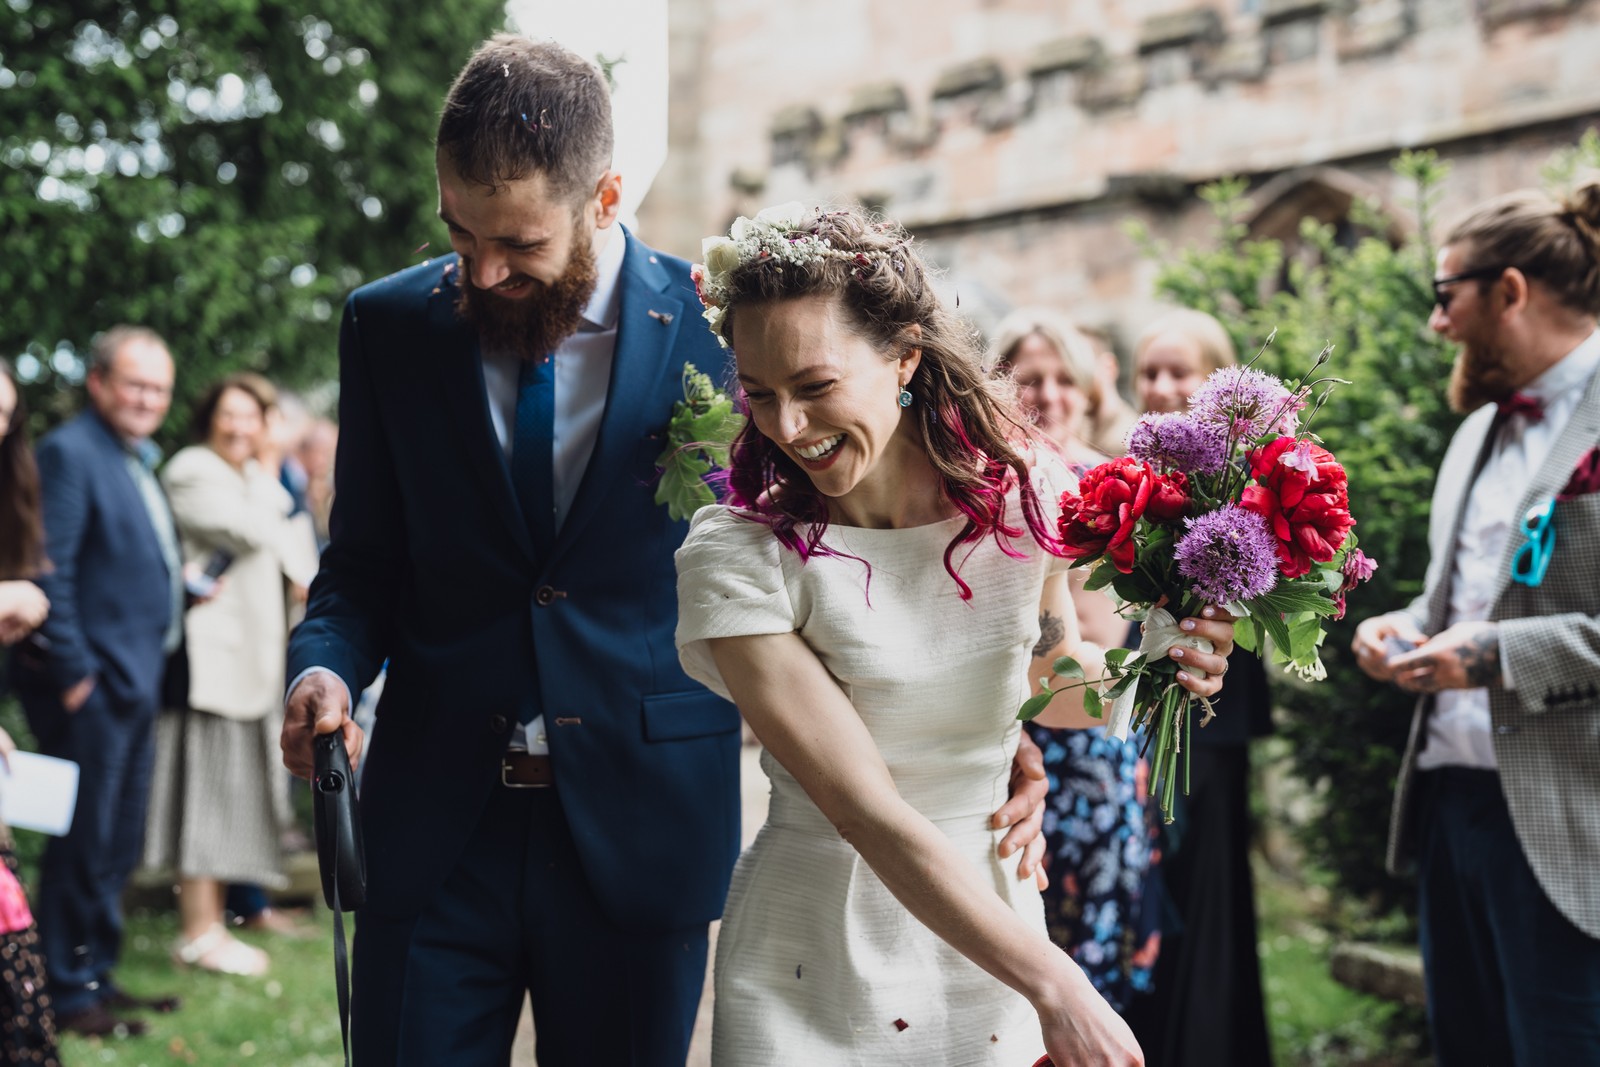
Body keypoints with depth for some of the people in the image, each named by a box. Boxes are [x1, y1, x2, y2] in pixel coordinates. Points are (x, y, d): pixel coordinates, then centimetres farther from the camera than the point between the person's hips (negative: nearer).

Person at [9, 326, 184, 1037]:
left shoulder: (138, 458, 17)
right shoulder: (69, 452, -13)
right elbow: (49, 573, -19)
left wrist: (185, 579, 7)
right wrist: (72, 672, -19)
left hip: (135, 679, 9)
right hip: (92, 683, -9)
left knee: (117, 846, 15)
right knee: (83, 844, -1)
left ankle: (96, 975, 26)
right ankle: (70, 995, 8)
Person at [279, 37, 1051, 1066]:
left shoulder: (722, 329, -6)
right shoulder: (389, 326, 3)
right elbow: (364, 562, 10)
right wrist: (323, 667, -12)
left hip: (641, 834, -1)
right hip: (434, 828, 2)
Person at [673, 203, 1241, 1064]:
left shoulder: (1015, 498, -6)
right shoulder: (736, 557, -18)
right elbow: (866, 813, -22)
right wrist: (1056, 988, -25)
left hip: (993, 920, 4)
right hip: (819, 963, -3)